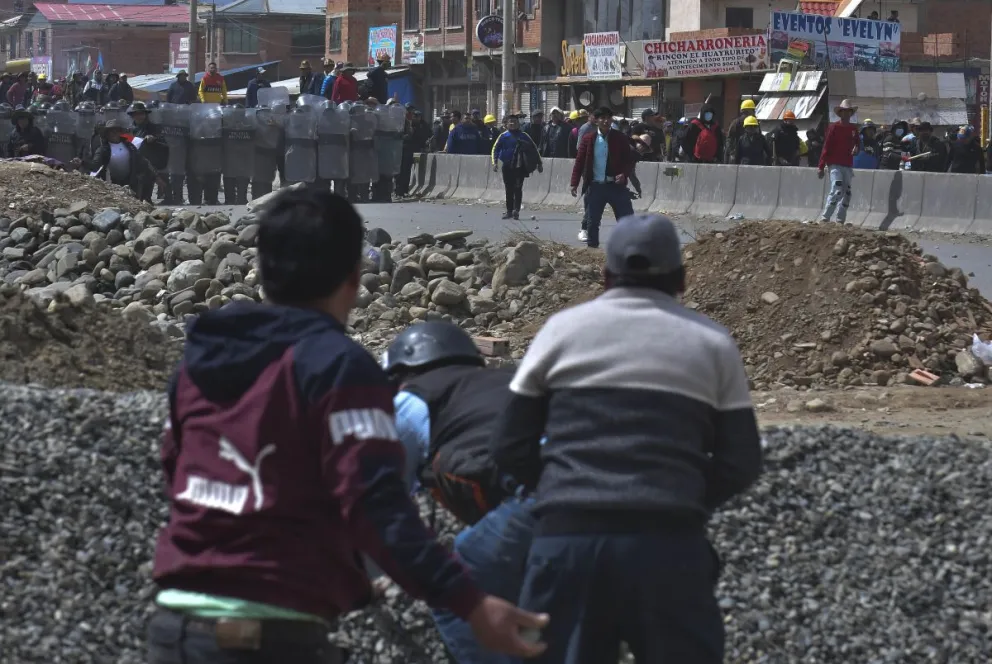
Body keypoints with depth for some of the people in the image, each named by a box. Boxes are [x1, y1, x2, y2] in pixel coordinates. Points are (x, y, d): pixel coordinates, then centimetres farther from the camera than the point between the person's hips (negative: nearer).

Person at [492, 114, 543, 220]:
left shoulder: (523, 135, 3)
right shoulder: (504, 136, 5)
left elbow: (534, 149, 8)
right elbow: (495, 148, 4)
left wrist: (539, 163, 8)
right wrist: (495, 162, -9)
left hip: (520, 166, -2)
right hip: (507, 166, 2)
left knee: (518, 188, -11)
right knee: (509, 189, 8)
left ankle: (516, 210, -13)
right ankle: (509, 211, 16)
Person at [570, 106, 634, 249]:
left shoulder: (620, 138, 1)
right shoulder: (588, 139, 2)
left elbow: (629, 160, 4)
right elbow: (579, 162, 4)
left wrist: (624, 174, -15)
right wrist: (574, 183, -2)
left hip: (616, 185, -1)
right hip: (596, 186, 1)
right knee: (592, 221, 6)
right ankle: (592, 247, 16)